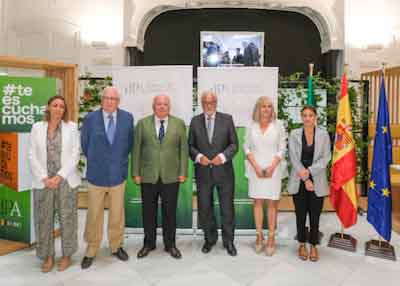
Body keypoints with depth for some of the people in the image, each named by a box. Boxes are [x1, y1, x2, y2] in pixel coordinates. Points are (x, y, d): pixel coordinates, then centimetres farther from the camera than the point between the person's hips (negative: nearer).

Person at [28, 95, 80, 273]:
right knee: (44, 220, 8)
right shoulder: (37, 127, 5)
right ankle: (48, 256, 25)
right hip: (43, 181, 2)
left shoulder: (72, 127, 0)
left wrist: (59, 176, -12)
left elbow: (75, 155, -4)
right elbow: (32, 155, 2)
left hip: (66, 180, -1)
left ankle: (67, 255, 24)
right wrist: (45, 178, -9)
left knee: (67, 218, 7)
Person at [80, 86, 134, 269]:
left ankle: (116, 246, 31)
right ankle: (91, 251, 27)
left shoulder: (127, 118, -3)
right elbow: (84, 144, 6)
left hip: (118, 174, 1)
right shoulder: (90, 118, -6)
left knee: (117, 214, 13)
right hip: (96, 174, -1)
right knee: (94, 216, 10)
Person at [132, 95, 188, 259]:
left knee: (170, 211, 9)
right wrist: (136, 173, -2)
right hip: (148, 176, 1)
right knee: (148, 211, 11)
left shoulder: (179, 124, 3)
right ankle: (149, 243, 29)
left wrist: (183, 172, -4)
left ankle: (170, 244, 25)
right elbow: (136, 149, 2)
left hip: (171, 176, 0)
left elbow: (183, 149, 1)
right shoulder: (142, 124, 3)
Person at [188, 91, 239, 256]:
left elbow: (234, 144, 0)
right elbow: (190, 145, 6)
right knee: (204, 208, 11)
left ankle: (228, 241, 28)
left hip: (224, 171, -1)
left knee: (227, 208, 8)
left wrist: (223, 156, -15)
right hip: (203, 172, 1)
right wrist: (198, 156, -12)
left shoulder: (227, 119, 1)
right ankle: (210, 238, 33)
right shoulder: (195, 121, 5)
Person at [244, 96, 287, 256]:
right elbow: (247, 148, 4)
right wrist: (256, 167, -7)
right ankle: (259, 235, 16)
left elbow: (282, 149, 1)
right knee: (257, 202, 6)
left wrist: (272, 167, -10)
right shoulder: (251, 126, 4)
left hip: (273, 169, -1)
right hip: (256, 169, 1)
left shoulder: (278, 125, 1)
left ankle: (271, 238, 11)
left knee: (272, 203, 2)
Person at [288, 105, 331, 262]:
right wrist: (305, 178, -12)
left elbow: (325, 158, -4)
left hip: (317, 180, 0)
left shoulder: (324, 135, 1)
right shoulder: (294, 134, 1)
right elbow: (293, 158, -6)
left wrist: (309, 171, -16)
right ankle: (302, 244, 25)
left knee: (315, 215, 6)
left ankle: (313, 245, 23)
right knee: (300, 214, 9)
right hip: (299, 181, 0)